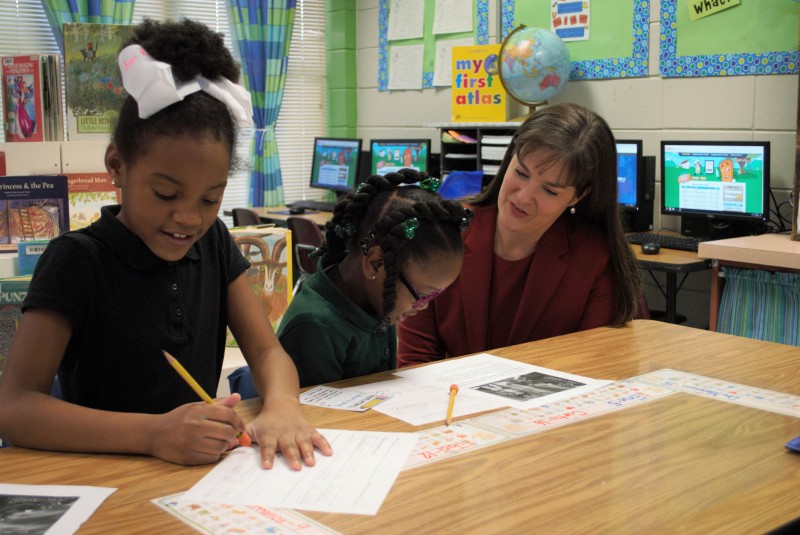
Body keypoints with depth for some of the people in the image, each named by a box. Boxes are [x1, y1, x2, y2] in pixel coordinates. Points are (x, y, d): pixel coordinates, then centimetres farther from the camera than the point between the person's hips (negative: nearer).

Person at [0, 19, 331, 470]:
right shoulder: (77, 260, -10)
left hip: (202, 464, 4)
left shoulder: (214, 243, 6)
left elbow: (266, 350, 4)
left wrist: (281, 405, -20)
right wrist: (153, 433, -31)